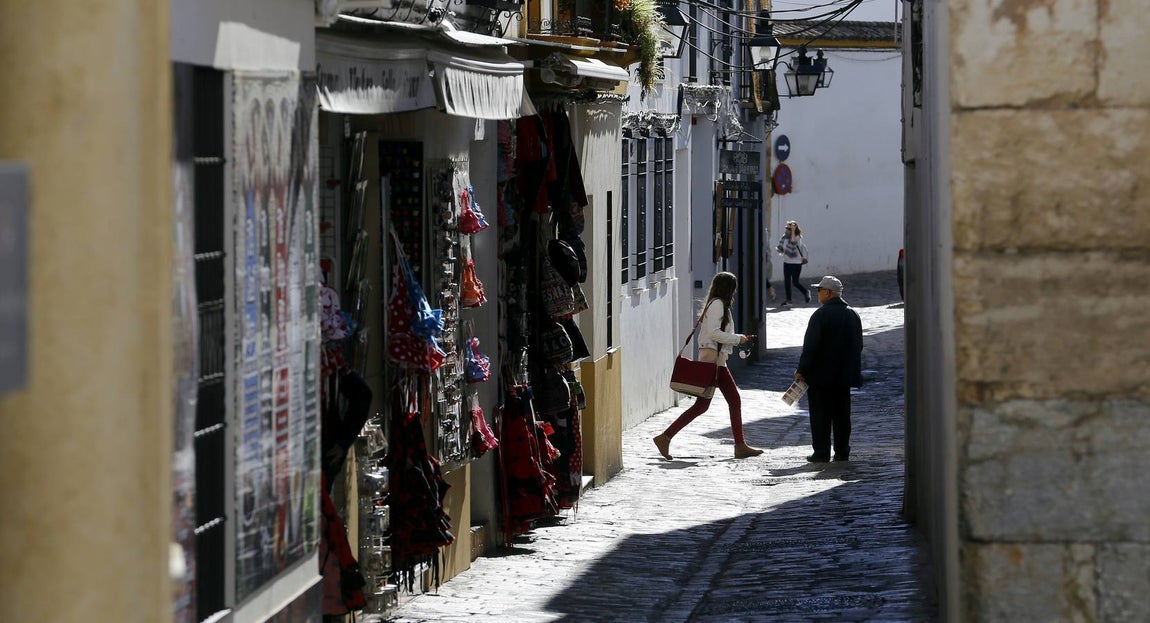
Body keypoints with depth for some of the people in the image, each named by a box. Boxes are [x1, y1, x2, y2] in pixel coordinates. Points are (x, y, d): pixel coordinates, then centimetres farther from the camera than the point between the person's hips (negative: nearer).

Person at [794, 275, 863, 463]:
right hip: (844, 376, 6)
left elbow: (810, 346, -16)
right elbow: (858, 345, 15)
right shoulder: (853, 315, 9)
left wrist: (802, 370, -10)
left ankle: (821, 453, -2)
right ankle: (842, 452, 10)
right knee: (842, 415, 10)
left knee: (820, 415, -1)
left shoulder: (821, 315, -14)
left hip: (821, 375, -6)